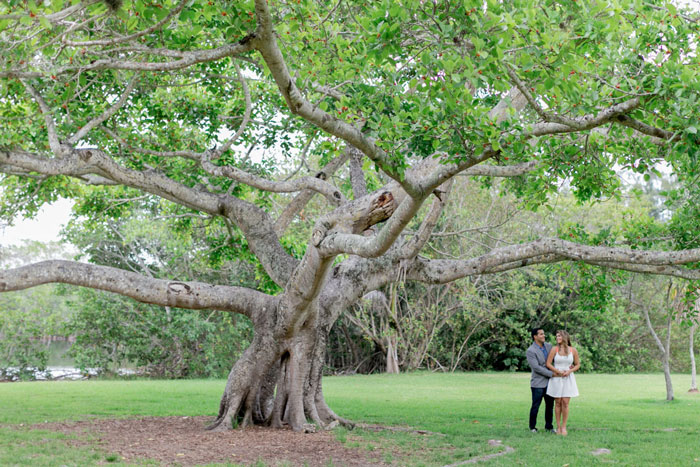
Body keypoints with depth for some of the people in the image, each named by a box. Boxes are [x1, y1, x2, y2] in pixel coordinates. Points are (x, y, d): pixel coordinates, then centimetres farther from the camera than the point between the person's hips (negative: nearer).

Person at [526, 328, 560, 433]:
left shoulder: (548, 346, 6)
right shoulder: (530, 351, -13)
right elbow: (536, 367, -19)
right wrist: (552, 373, -18)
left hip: (549, 382, 6)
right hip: (538, 383, -6)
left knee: (550, 405, 11)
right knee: (535, 406, 3)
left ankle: (548, 426, 24)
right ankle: (532, 427, 17)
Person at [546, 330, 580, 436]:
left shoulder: (573, 350, -1)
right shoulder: (554, 349, -4)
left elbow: (578, 364, 8)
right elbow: (548, 364, -4)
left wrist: (569, 371, -10)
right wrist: (559, 372, -12)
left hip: (568, 379, 0)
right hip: (556, 379, 0)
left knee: (565, 403, -3)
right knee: (558, 403, 3)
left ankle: (564, 427, 5)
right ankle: (558, 427, 11)